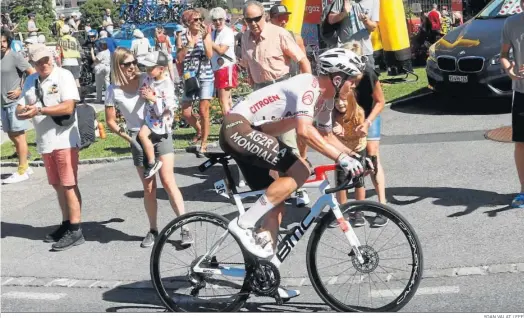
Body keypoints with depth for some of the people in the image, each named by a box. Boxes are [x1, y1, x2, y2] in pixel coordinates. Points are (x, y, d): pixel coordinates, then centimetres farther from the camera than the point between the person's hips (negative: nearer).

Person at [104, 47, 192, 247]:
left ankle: (185, 228, -8)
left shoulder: (147, 79, -6)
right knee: (149, 188, 5)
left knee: (168, 182, -10)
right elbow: (110, 121, 3)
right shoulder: (114, 90, -4)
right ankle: (153, 230, 19)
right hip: (138, 141, 1)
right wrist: (128, 137, -8)